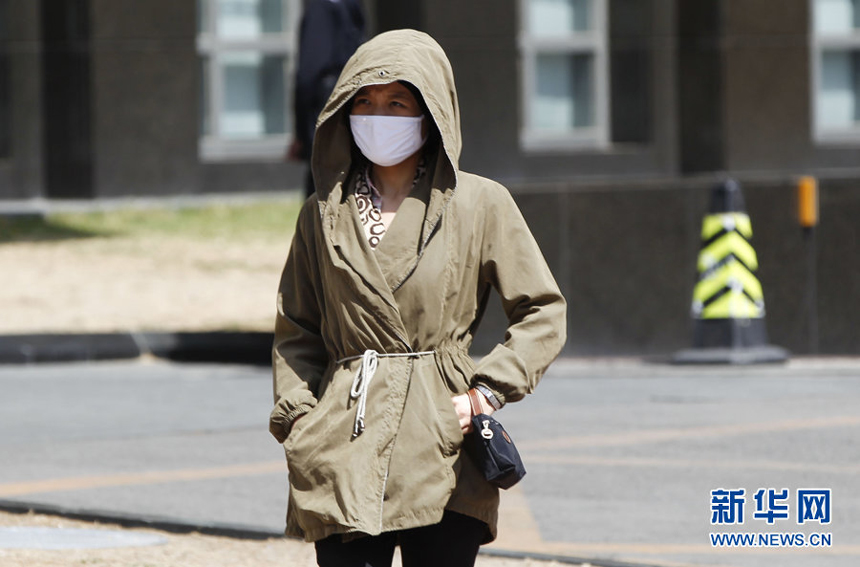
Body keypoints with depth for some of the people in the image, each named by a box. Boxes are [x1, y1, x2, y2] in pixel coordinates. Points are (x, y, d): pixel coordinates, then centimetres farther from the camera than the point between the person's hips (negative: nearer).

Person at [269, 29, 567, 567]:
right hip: (344, 455, 1)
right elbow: (295, 333, 17)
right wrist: (298, 419, 3)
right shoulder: (324, 213, 11)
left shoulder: (481, 204, 4)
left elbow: (543, 313, 7)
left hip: (440, 452, -1)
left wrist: (487, 391, -4)